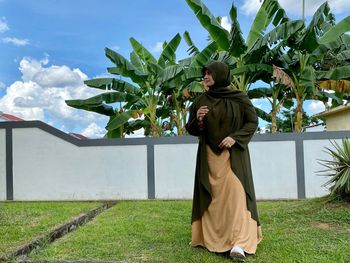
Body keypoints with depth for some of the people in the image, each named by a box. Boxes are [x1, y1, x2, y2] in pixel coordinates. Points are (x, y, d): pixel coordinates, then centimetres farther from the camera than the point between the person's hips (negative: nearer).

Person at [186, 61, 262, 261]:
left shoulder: (239, 98, -1)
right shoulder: (200, 101, 7)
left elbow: (253, 122, -1)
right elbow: (191, 130, 8)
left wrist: (235, 137, -15)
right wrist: (197, 120, -14)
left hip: (233, 154, -3)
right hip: (209, 155, 3)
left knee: (235, 193, -14)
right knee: (214, 197, 3)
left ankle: (239, 244, -17)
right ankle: (213, 239, 13)